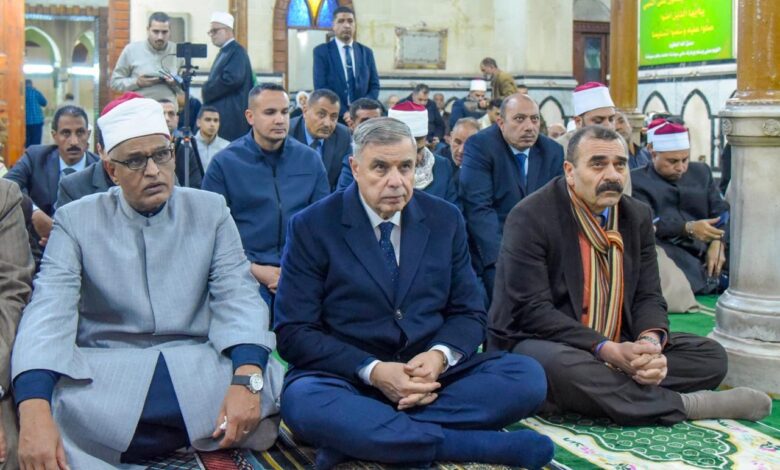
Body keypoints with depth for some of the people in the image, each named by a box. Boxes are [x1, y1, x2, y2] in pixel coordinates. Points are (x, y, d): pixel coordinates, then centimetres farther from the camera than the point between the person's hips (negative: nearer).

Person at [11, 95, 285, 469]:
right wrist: (34, 410, -28)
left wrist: (246, 379, -24)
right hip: (105, 373, -1)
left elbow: (237, 295, -2)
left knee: (264, 383, -27)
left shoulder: (210, 211, 9)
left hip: (202, 366, 1)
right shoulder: (76, 220, 4)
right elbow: (50, 309, -9)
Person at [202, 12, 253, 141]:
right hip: (221, 113, 10)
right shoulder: (225, 52, 20)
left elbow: (232, 78, -24)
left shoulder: (237, 51, -10)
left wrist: (206, 91, -13)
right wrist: (207, 90, 5)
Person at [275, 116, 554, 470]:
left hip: (429, 373, 4)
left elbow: (468, 313, 8)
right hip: (346, 377, -3)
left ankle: (357, 437, -25)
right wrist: (373, 371, -21)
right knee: (304, 402, -37)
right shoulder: (313, 227, -5)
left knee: (527, 376, -20)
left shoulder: (444, 219, 5)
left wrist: (439, 356, -15)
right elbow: (294, 332, -8)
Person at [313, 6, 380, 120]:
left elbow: (374, 86, 9)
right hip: (333, 116, -3)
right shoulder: (321, 51, 1)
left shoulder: (366, 52, 11)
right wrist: (343, 113, -16)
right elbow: (320, 88, -7)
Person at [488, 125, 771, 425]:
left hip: (617, 349, 7)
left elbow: (648, 297, 5)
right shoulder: (530, 218, -15)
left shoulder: (638, 216, 6)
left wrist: (651, 342, -20)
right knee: (561, 366, -40)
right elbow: (531, 311, -21)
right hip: (539, 345, -6)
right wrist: (609, 351, -28)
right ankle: (682, 404, -19)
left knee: (711, 356, -5)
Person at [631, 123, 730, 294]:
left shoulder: (701, 172, 22)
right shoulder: (637, 180, 6)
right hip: (666, 250, -3)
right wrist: (688, 228, -24)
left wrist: (718, 243, -9)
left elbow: (720, 210, 12)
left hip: (703, 250, 3)